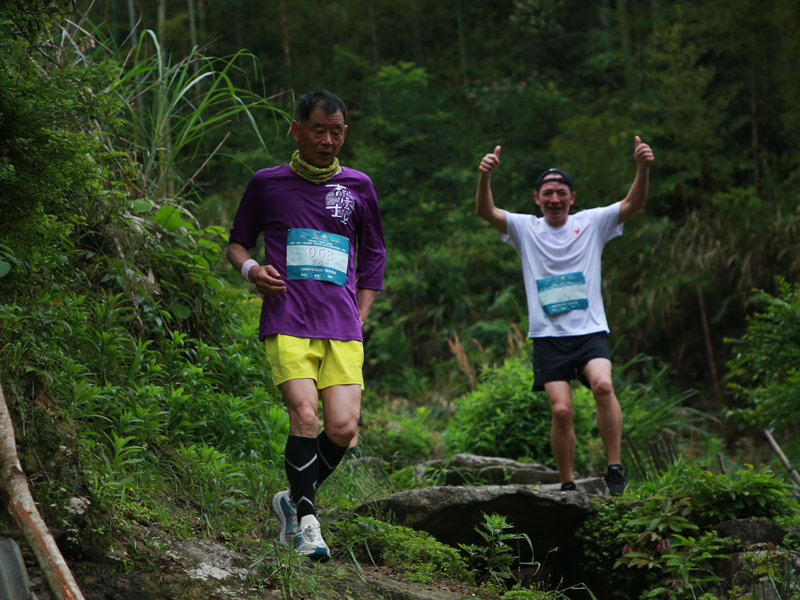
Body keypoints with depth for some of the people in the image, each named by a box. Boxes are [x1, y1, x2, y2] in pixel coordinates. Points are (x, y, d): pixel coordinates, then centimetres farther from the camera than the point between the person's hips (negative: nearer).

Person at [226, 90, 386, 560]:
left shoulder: (357, 186, 14)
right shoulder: (268, 183, 9)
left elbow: (374, 257, 22)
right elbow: (238, 241, 19)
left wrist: (359, 319, 12)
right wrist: (250, 268, -3)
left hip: (342, 328, 2)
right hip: (287, 322, -2)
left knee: (343, 427, -11)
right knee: (304, 413, -21)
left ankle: (294, 499, 15)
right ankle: (306, 519, -8)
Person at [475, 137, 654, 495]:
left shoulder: (592, 223, 9)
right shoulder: (525, 229, 8)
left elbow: (633, 204, -4)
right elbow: (486, 212, -7)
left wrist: (643, 168, -22)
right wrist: (485, 177, -26)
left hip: (590, 331, 0)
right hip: (548, 335, 0)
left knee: (603, 385, -26)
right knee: (561, 409, -11)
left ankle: (615, 468, -15)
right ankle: (567, 485, 6)